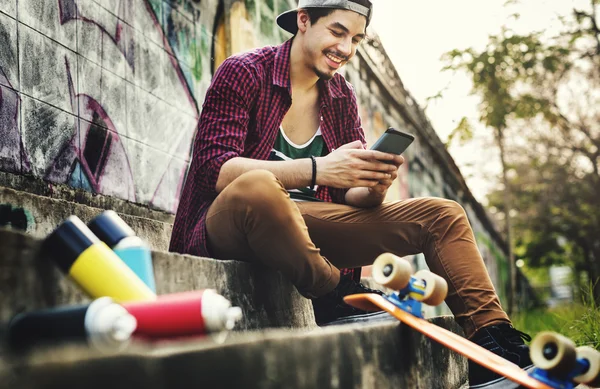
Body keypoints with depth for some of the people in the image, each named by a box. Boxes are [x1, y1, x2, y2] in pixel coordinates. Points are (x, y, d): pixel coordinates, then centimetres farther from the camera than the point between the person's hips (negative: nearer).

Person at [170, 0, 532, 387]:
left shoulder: (342, 95, 12)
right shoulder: (244, 73, -7)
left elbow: (352, 193, 8)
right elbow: (215, 170, -20)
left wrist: (374, 188, -18)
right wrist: (317, 169, -32)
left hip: (308, 226, 6)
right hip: (228, 225, -6)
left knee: (443, 215, -3)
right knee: (257, 187, -42)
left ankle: (494, 355, -10)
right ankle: (336, 298, -18)